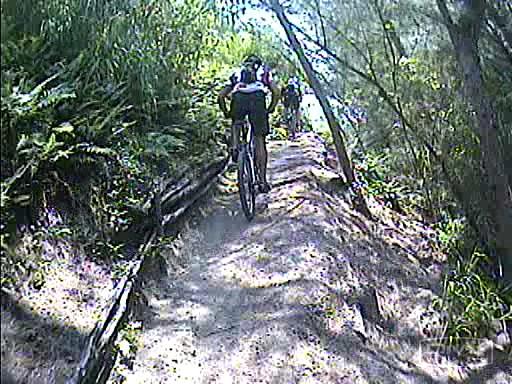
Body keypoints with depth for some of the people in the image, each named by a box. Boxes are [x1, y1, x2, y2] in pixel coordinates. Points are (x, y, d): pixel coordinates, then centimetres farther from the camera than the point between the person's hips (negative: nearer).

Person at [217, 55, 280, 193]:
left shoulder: (237, 74, 37)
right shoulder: (265, 72, 35)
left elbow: (221, 96, 25)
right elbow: (276, 92, 16)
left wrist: (226, 113, 36)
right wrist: (270, 110, 27)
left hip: (239, 98, 1)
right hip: (258, 98, -1)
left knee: (236, 124, 35)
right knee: (260, 140, 7)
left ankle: (234, 146, 8)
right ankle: (262, 179, 4)